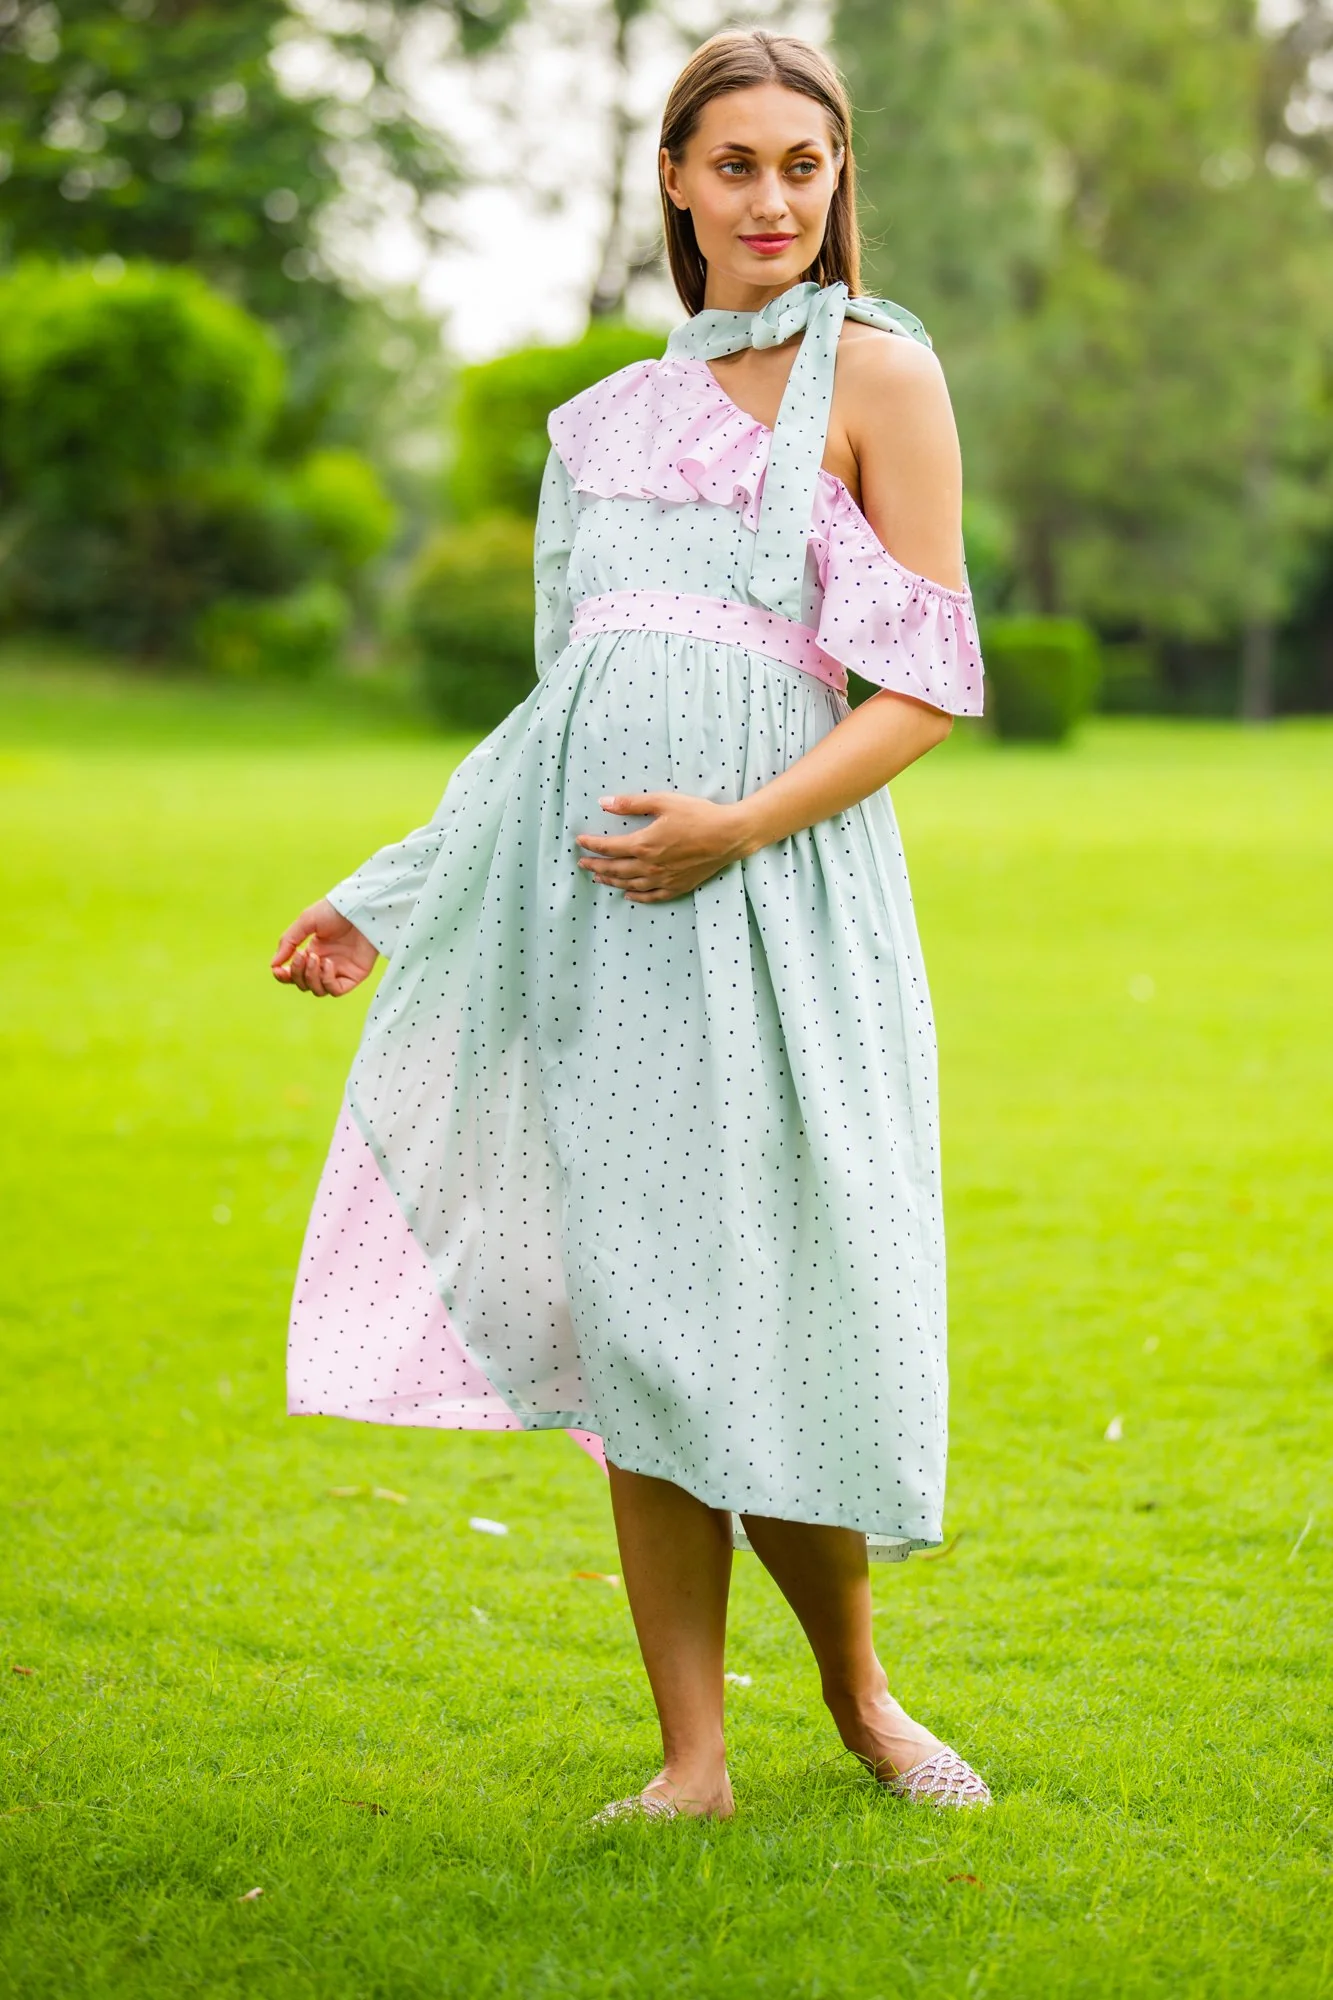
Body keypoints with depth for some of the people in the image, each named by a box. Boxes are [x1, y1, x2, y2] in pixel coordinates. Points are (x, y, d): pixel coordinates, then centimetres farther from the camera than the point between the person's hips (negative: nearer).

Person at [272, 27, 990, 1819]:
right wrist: (388, 901, 22)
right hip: (590, 887, 4)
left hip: (775, 881, -4)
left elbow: (932, 683, -2)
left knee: (776, 1302, -3)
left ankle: (859, 1689, 23)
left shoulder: (875, 371, 4)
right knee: (634, 1311, 2)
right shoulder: (615, 416, 19)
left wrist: (742, 821, -16)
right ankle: (693, 1757, 10)